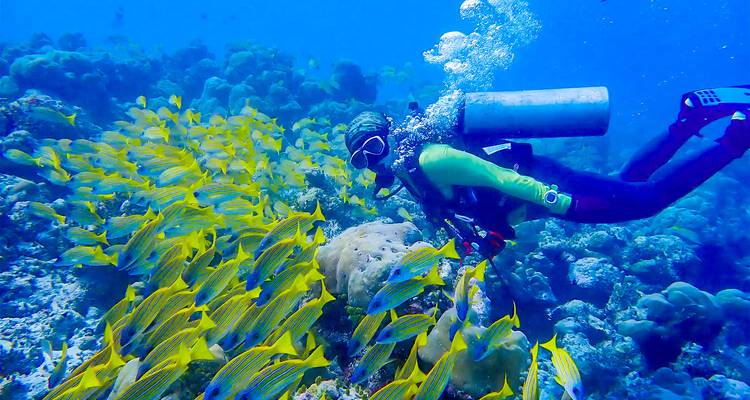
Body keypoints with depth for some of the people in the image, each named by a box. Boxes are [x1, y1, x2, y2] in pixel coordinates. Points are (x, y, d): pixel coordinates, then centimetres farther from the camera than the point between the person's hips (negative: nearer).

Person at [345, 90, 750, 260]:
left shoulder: (428, 161, -24)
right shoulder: (412, 167, 5)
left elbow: (496, 176, -29)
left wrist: (556, 202, -29)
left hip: (539, 183, -9)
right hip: (535, 177, 9)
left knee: (649, 197, -4)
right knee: (627, 182, 23)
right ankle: (688, 121, 30)